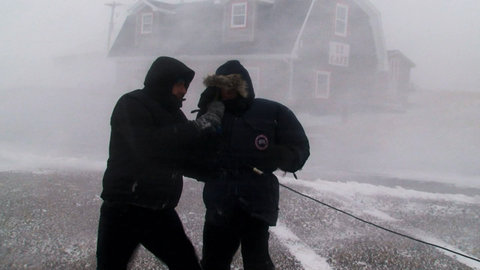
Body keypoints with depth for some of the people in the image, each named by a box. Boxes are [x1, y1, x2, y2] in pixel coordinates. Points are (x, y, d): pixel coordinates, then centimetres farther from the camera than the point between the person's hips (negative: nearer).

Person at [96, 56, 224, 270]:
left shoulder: (173, 114, 12)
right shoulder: (131, 105, -9)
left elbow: (191, 158, 13)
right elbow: (149, 146, -26)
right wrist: (200, 125, -22)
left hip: (161, 212, 6)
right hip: (123, 211, -6)